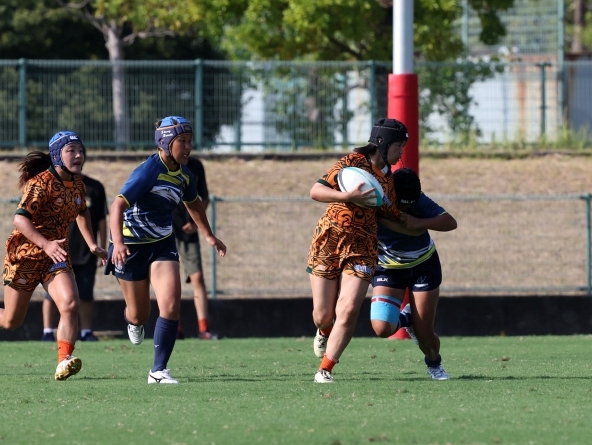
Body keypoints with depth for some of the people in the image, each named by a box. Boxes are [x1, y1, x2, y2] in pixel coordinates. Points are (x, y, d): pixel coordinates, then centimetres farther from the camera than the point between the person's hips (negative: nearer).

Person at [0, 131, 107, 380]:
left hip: (56, 255, 5)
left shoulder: (77, 184, 4)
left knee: (70, 305, -21)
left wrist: (92, 245, 16)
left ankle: (63, 362, -24)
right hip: (25, 254, -5)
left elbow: (81, 213, 26)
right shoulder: (42, 183, -18)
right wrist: (45, 245, -40)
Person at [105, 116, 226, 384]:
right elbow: (117, 206, -32)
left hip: (162, 244, 5)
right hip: (132, 246, -5)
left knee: (171, 306, -14)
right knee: (140, 314, 9)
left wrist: (209, 236, 27)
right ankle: (132, 321, 49)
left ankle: (158, 370, -8)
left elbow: (193, 203, 22)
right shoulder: (149, 171, -24)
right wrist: (117, 242, -45)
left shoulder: (184, 174, -1)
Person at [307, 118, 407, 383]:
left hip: (361, 249, 4)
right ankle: (324, 333, 40)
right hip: (328, 241, -4)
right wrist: (348, 197, -23)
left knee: (348, 310, -15)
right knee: (323, 316, 2)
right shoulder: (353, 163, -5)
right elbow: (315, 192, -13)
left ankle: (325, 370, -4)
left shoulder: (388, 180, 13)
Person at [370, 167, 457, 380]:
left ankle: (435, 363, 34)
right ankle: (406, 318, 19)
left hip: (423, 266, 0)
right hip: (388, 269, 0)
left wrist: (417, 222, -42)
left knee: (424, 332, -2)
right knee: (382, 328, -19)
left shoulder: (419, 202, -23)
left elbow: (450, 222, -29)